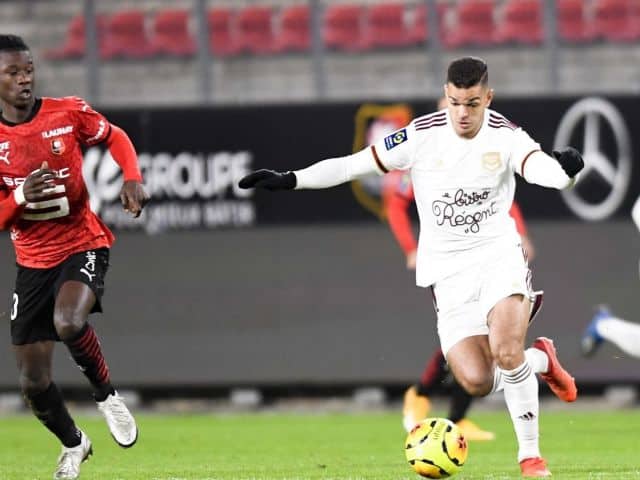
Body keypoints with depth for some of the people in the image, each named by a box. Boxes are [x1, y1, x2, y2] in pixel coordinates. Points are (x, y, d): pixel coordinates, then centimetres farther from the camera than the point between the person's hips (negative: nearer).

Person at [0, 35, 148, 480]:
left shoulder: (68, 113, -7)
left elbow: (115, 137, 12)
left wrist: (133, 179, -5)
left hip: (83, 246, -2)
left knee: (69, 324, -35)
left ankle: (107, 395, -5)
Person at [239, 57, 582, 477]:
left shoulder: (506, 137, -8)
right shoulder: (422, 135, -6)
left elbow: (542, 168, -26)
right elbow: (354, 164, -2)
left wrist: (565, 169, -49)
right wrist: (289, 181, -8)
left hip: (498, 253, -1)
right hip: (447, 267, 1)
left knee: (505, 351, -26)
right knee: (476, 380, -12)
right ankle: (540, 359, 21)